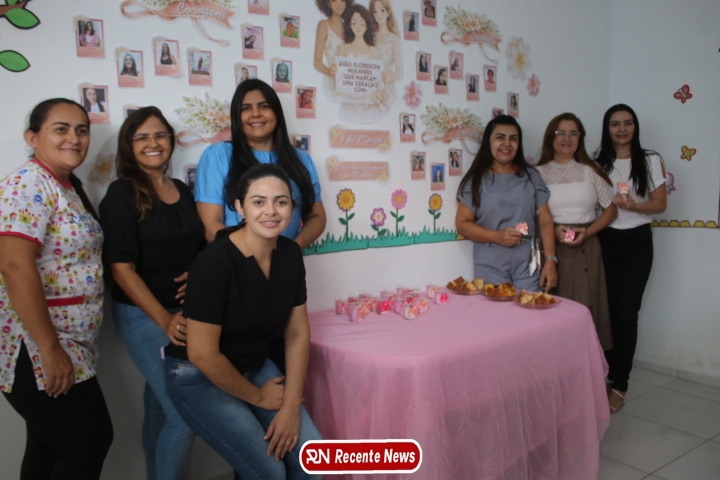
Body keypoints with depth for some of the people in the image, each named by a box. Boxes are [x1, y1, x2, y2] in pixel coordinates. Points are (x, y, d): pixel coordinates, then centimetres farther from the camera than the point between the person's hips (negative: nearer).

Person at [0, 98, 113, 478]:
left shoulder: (68, 187, 12)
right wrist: (49, 349, -25)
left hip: (67, 345, 9)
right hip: (35, 350, -9)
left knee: (50, 449, 18)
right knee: (91, 441, -1)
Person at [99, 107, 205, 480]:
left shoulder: (183, 191, 10)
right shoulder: (122, 193, -8)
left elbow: (199, 249, 17)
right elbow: (121, 267, -14)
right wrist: (164, 319, -20)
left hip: (186, 311, 5)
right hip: (144, 315, -5)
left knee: (160, 408, 16)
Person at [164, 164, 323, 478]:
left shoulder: (290, 254, -8)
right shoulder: (216, 262, -27)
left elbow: (298, 334, -2)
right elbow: (202, 354, -24)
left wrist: (291, 406, -7)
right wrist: (258, 397, -11)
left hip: (255, 367, 6)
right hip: (199, 377, -5)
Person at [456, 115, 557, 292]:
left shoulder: (531, 176, 9)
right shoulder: (476, 180, 3)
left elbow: (545, 220, 6)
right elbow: (462, 223, 0)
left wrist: (550, 260, -3)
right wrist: (497, 236, -13)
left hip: (527, 265, 2)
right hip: (491, 265, -1)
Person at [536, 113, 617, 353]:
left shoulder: (590, 171, 9)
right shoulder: (539, 173, 5)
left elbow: (610, 209, 10)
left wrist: (587, 231, -6)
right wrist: (553, 230, -14)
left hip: (586, 249, 1)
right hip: (551, 248, -1)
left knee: (586, 308, 1)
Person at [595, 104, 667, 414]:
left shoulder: (650, 161, 0)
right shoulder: (597, 162, 6)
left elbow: (660, 203, -2)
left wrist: (633, 206, -19)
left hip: (636, 241, -2)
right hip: (604, 241, 2)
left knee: (626, 312, -4)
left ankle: (620, 385, 6)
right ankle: (605, 374, 20)